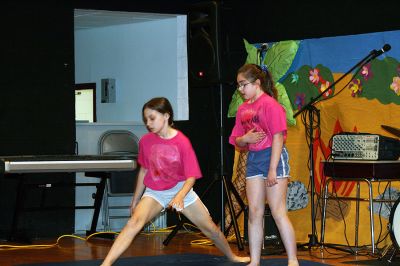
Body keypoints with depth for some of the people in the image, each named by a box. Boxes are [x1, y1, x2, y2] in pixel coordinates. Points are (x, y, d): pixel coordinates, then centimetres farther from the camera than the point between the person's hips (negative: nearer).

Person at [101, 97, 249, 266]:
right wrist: (135, 200, 12)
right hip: (154, 192, 0)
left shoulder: (182, 142, -17)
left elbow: (191, 177, -16)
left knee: (210, 228, 9)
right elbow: (143, 171, 6)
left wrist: (179, 196, -34)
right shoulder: (146, 141, -8)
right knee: (135, 221, -27)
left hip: (181, 189, 0)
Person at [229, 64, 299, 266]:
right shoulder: (243, 108, 11)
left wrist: (272, 170, -19)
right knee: (254, 212, 7)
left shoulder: (270, 105, -12)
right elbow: (237, 142, 16)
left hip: (272, 156, -7)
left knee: (278, 212, -8)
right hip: (253, 159, 8)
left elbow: (278, 138, -16)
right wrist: (245, 139, -9)